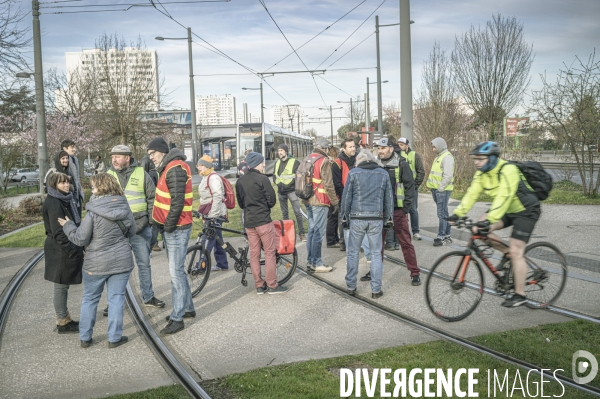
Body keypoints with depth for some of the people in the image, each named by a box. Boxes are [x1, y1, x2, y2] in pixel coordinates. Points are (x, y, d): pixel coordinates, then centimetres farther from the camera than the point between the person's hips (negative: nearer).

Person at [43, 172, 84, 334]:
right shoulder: (53, 203, -17)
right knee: (61, 286, 1)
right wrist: (73, 252, -22)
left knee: (63, 286, 17)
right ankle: (63, 322, 12)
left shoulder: (65, 199, 13)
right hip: (61, 252, -9)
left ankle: (63, 318, 27)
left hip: (68, 249, 9)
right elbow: (58, 232, -21)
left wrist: (79, 247, 14)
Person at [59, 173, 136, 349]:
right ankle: (115, 338, 15)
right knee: (116, 298, 10)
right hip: (121, 261, 3)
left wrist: (68, 225, 4)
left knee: (90, 299, 14)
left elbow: (80, 239, -11)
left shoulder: (93, 212, -16)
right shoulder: (124, 207, -3)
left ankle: (85, 337, 23)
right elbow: (131, 232, 9)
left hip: (96, 263, -3)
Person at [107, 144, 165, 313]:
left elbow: (152, 198, 2)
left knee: (144, 264, 11)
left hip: (140, 228, -1)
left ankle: (148, 297, 26)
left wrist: (152, 220, -3)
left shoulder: (141, 174, -2)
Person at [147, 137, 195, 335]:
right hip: (171, 227, 10)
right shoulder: (168, 168, 15)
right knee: (177, 270, 17)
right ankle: (188, 307, 29)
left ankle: (177, 318, 0)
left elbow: (178, 201, -23)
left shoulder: (175, 169, -17)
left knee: (176, 272, -6)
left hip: (177, 228, -10)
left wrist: (169, 225, -17)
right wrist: (164, 224, 13)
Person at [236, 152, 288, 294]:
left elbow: (240, 203, 14)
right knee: (270, 253, 1)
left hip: (249, 222, 6)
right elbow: (272, 200, -8)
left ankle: (259, 285, 14)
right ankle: (272, 285, 4)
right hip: (263, 220, -6)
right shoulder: (262, 179, -11)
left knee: (254, 254, 9)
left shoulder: (240, 181, 8)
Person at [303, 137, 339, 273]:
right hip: (319, 202, -8)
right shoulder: (324, 161, -12)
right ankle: (316, 263, 2)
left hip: (307, 200, 8)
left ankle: (310, 261, 22)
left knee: (311, 230, 15)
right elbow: (328, 184, -15)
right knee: (318, 233, -3)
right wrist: (335, 202, -8)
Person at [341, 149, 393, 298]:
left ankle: (351, 286, 17)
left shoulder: (353, 173, -1)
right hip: (376, 219, 2)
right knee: (376, 253, 8)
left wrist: (345, 216, 10)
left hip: (357, 218, -1)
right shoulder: (383, 174, 6)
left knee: (353, 252, 11)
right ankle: (376, 289, 9)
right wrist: (388, 217, 18)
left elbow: (346, 197, 0)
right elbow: (388, 198, 10)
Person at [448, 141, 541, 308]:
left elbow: (503, 197, -37)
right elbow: (472, 193, -7)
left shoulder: (508, 170, -28)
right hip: (508, 210, 8)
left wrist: (489, 220, -46)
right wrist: (457, 213, -17)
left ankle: (520, 295, 0)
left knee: (516, 252, -11)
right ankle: (507, 253, 9)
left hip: (526, 210, -8)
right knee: (479, 228, -11)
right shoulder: (482, 173, -3)